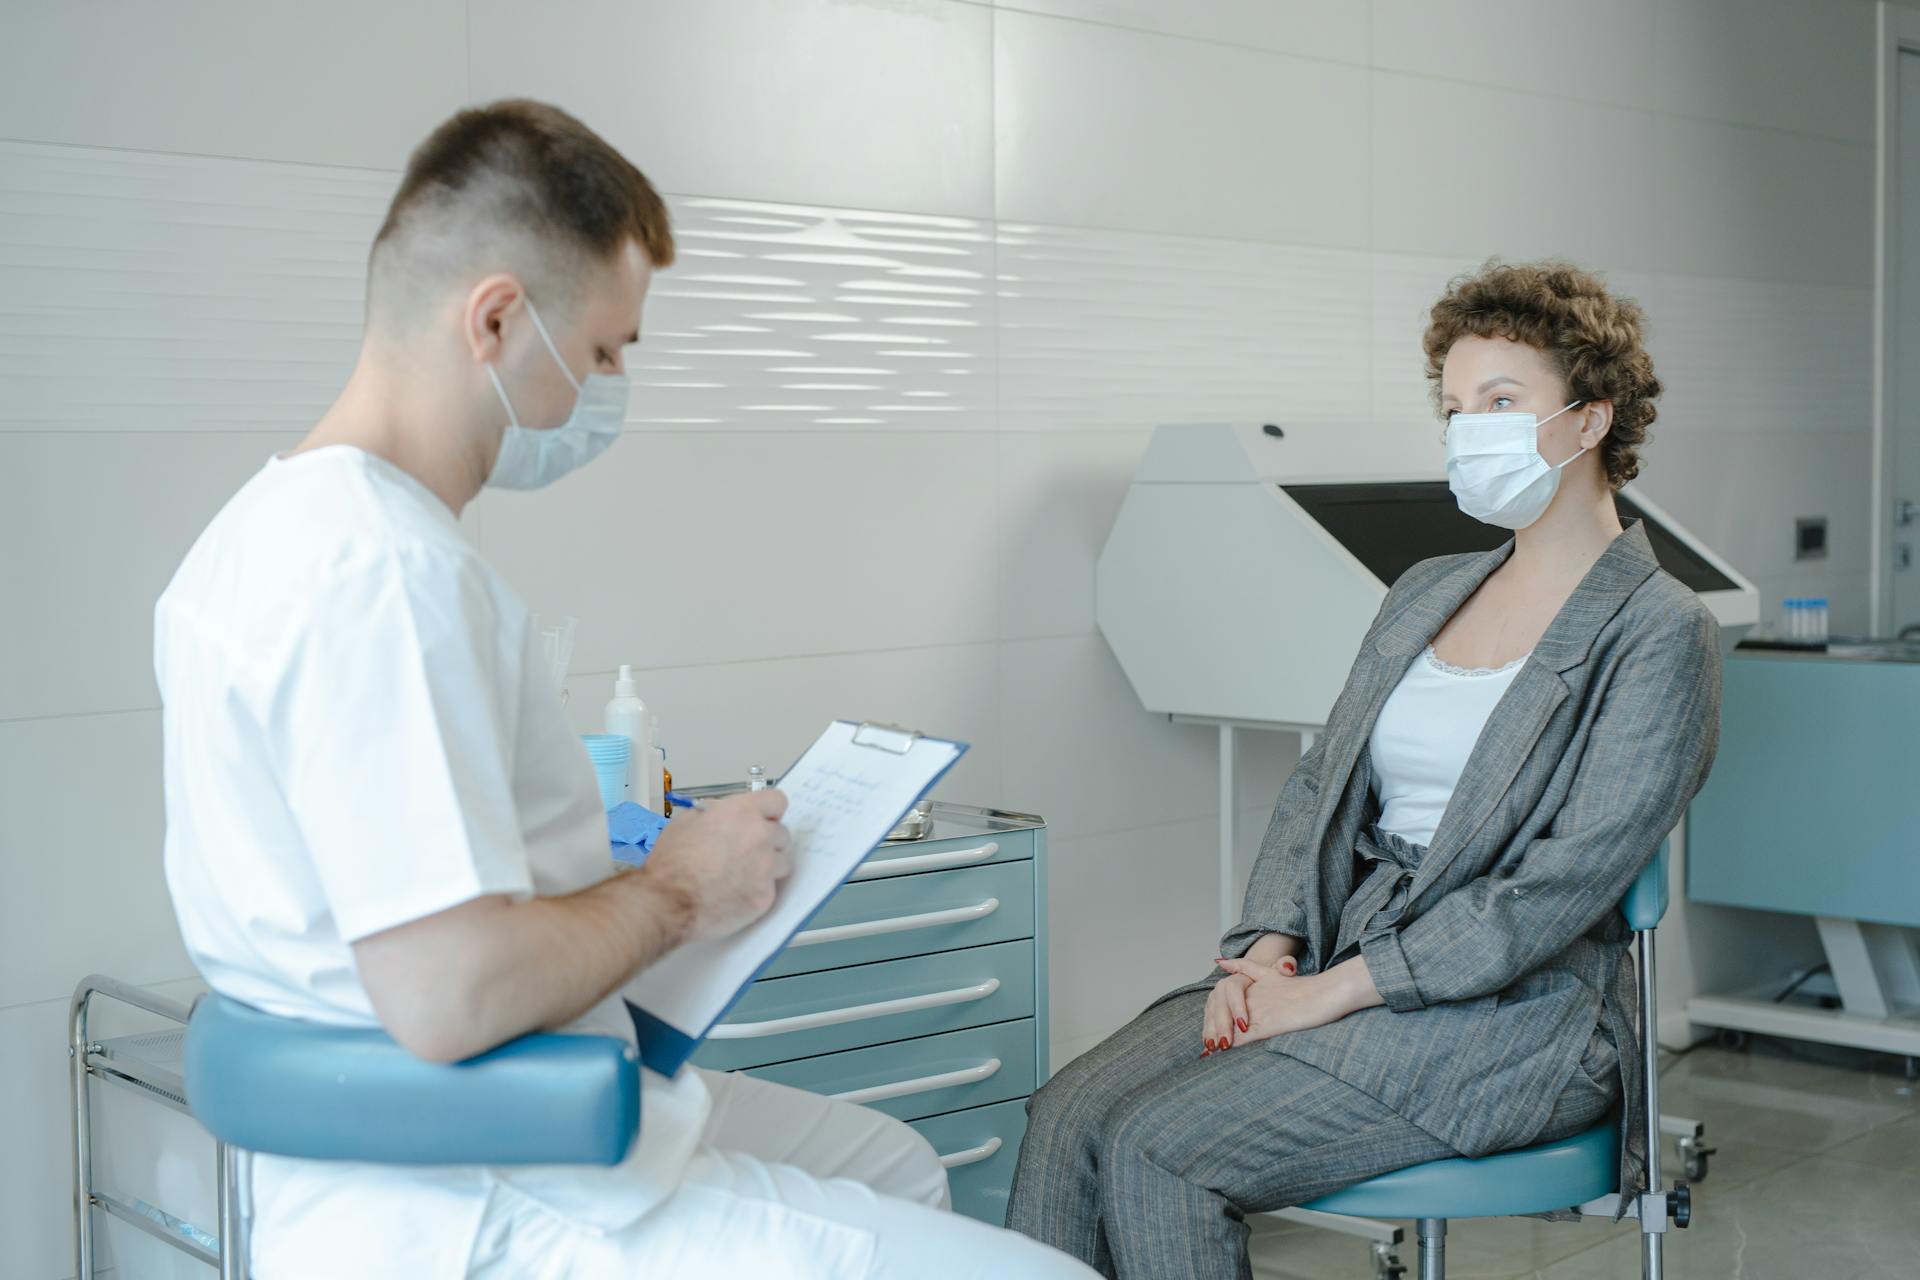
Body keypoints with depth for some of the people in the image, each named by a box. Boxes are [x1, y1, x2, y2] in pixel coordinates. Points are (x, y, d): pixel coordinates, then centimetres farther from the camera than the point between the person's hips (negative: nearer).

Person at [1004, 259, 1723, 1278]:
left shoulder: (1658, 634, -7)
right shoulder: (1425, 594, 17)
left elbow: (1560, 888, -15)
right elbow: (1320, 786, 15)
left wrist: (1333, 992, -18)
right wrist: (1271, 950, -4)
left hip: (1517, 1015, -7)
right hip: (1336, 965, 7)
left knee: (1155, 1148, -24)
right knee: (1068, 1114, -16)